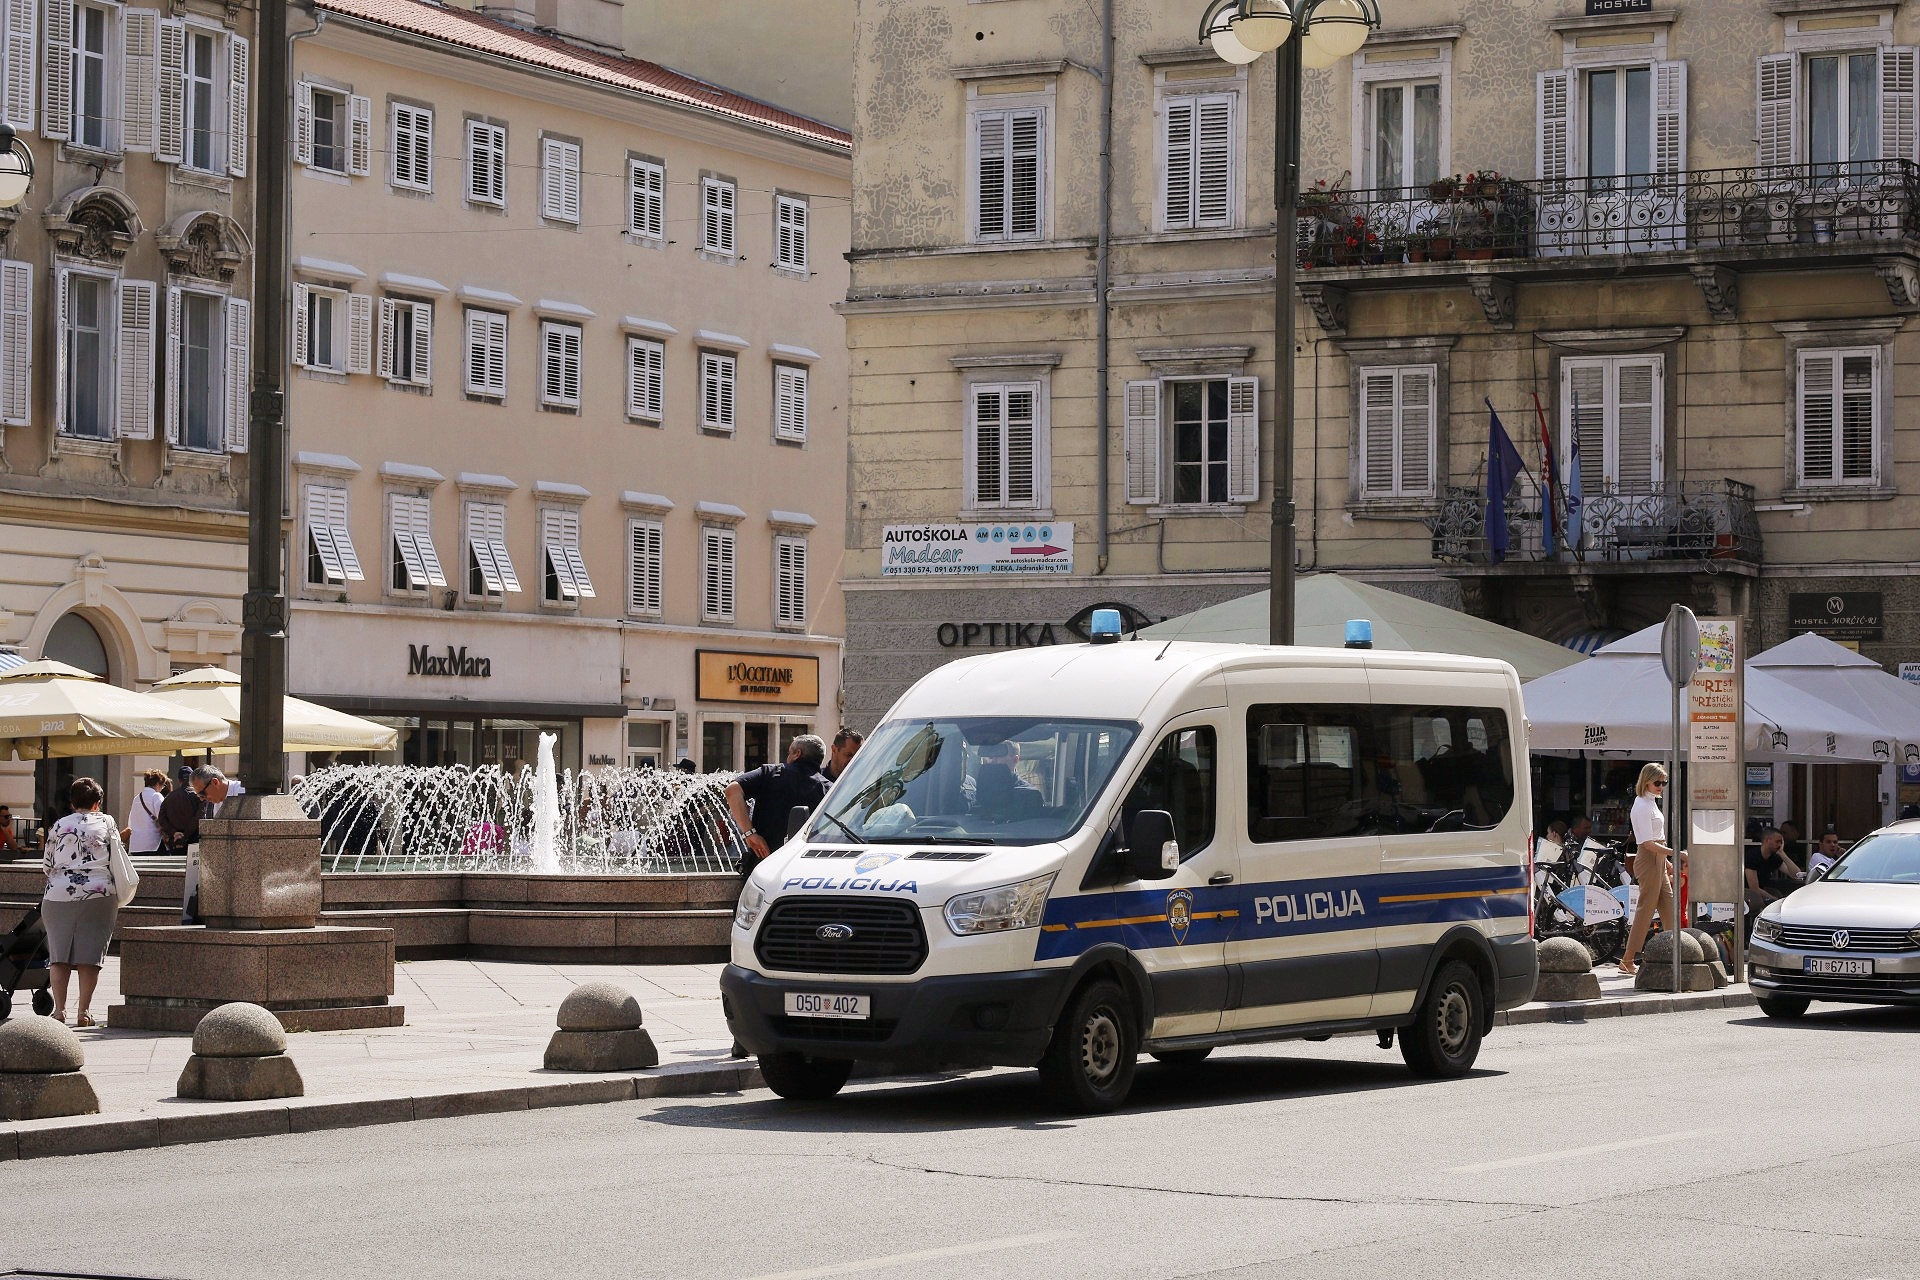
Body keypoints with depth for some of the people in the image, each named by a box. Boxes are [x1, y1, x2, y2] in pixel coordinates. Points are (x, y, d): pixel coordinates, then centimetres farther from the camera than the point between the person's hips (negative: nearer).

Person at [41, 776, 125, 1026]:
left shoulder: (60, 826, 7)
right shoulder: (106, 823, 5)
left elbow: (46, 863, 12)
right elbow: (118, 860, 7)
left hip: (59, 894, 1)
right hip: (98, 894, -1)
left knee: (59, 955, 6)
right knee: (89, 955, 2)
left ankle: (60, 1008, -1)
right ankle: (84, 1011, -2)